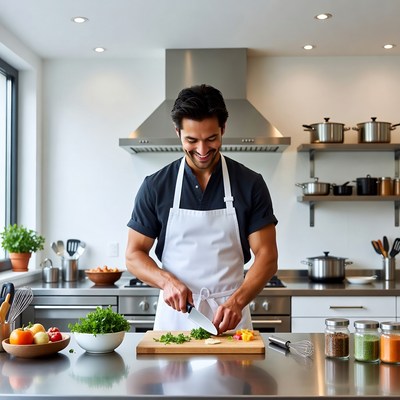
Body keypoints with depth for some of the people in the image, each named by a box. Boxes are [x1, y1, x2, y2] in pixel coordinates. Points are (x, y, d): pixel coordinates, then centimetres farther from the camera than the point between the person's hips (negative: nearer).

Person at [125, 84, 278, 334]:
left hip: (230, 317, 0)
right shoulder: (156, 186, -2)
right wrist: (167, 281, -17)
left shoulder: (250, 184, -3)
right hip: (174, 314, 1)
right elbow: (134, 255, 2)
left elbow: (267, 257, -5)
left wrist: (237, 301, -21)